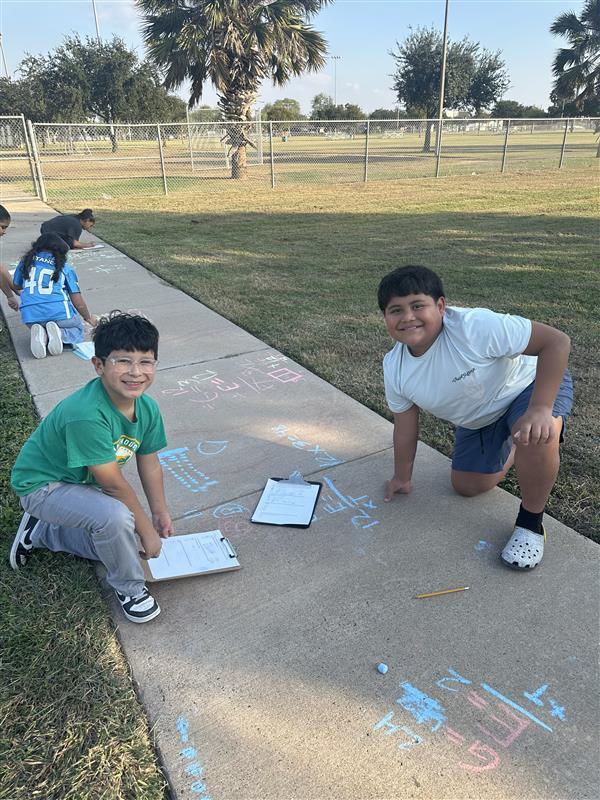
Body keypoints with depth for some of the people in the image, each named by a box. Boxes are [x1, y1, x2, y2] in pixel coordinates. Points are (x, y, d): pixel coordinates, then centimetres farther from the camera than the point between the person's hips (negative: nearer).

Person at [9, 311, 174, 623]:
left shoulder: (148, 408, -14)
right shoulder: (86, 415, -38)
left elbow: (149, 461, 1)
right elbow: (113, 483, -30)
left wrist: (160, 512, -1)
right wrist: (147, 530, -19)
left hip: (82, 482, 8)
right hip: (41, 485, -8)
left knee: (117, 541, 16)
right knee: (115, 517, -32)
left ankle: (40, 531, 33)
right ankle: (129, 588, -3)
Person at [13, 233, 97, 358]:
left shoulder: (26, 261, 16)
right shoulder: (64, 267, 10)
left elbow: (16, 286, 32)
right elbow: (78, 301, 7)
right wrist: (88, 317, 24)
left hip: (30, 315, 3)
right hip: (59, 312, -2)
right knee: (77, 331, 24)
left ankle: (41, 335, -5)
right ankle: (59, 333, -11)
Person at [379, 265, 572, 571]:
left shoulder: (474, 326, -37)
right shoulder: (394, 368, -18)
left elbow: (557, 341, -35)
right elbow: (405, 425, -3)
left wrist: (540, 409, -44)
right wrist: (402, 477, 7)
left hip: (529, 386, -5)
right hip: (480, 420, 6)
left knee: (537, 438, -38)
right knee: (466, 487, 11)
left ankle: (530, 524, -10)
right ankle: (508, 450, 41)